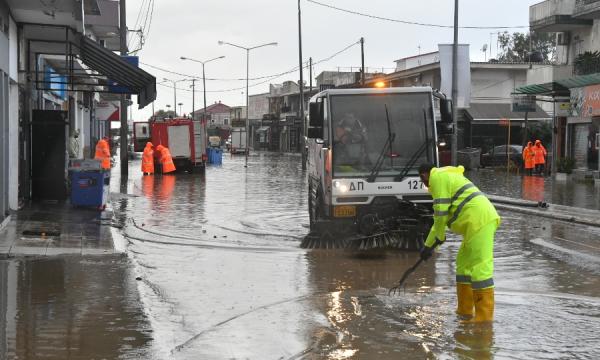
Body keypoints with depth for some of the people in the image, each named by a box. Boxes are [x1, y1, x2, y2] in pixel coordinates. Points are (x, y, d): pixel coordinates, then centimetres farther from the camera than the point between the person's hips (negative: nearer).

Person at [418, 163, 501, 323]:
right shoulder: (448, 175, 28)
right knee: (464, 263, 18)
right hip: (483, 219, 11)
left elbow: (441, 214, -9)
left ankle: (484, 317, -12)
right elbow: (446, 213, 30)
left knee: (480, 267, -11)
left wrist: (429, 245, 0)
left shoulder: (437, 177, -4)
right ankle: (464, 311, 23)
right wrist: (433, 242, 29)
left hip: (479, 221, -11)